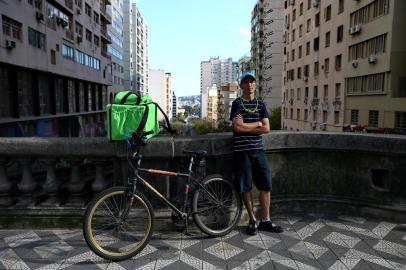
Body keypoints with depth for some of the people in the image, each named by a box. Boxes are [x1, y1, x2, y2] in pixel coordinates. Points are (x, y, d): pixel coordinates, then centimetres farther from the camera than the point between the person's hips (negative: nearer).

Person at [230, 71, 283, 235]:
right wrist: (257, 124, -4)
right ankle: (253, 220, 19)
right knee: (245, 187, 3)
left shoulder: (260, 105, 11)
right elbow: (237, 127, -15)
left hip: (258, 150, 4)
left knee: (266, 185, 4)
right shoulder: (237, 103, -1)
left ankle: (266, 221, 17)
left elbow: (266, 129, 0)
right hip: (241, 151, -4)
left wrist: (245, 127, -9)